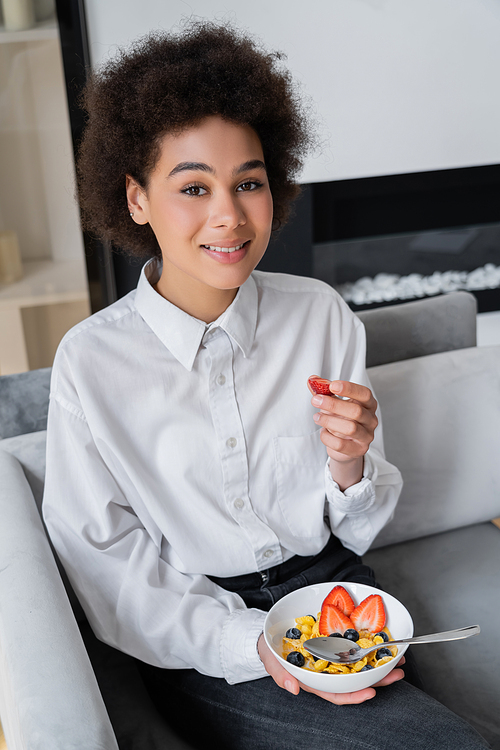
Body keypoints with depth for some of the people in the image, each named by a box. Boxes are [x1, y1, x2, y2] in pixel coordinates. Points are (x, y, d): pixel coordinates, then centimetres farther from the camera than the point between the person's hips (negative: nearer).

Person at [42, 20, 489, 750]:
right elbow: (106, 564, -8)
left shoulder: (322, 315, -5)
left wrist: (349, 465, -20)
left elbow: (357, 528, 3)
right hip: (200, 645, -3)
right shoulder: (91, 361, -12)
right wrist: (252, 644, -20)